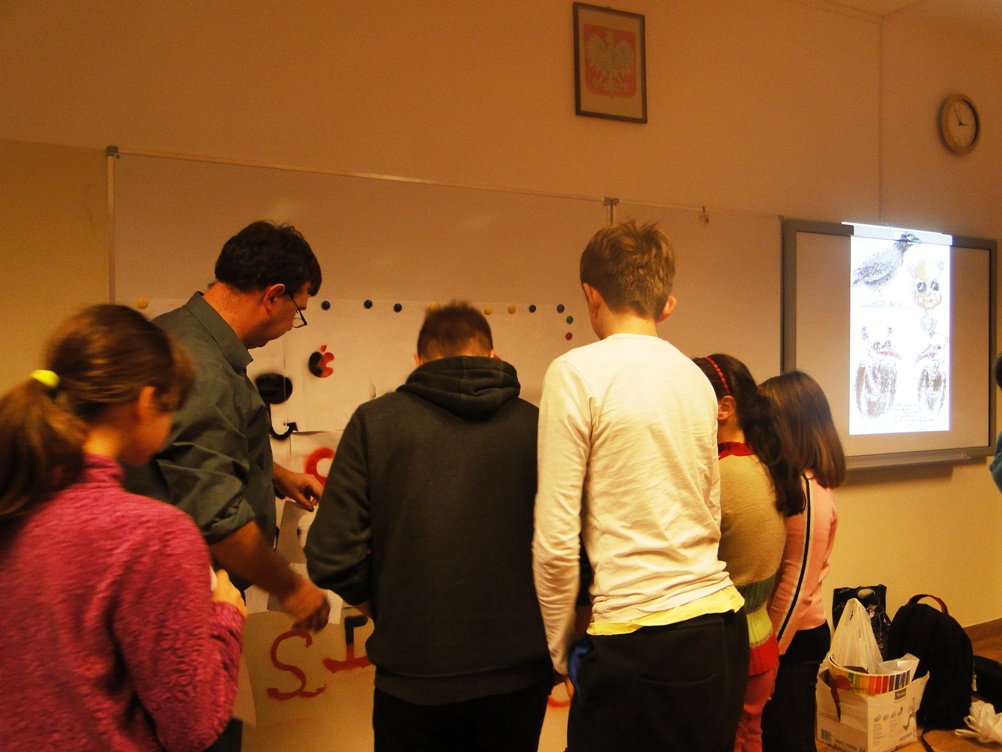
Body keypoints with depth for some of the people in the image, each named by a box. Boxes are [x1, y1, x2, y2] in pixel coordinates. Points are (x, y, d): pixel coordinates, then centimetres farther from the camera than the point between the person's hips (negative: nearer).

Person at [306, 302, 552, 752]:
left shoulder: (375, 421, -6)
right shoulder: (536, 425, -5)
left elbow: (331, 556, -11)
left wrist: (381, 607, 9)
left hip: (414, 678, -1)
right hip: (520, 675, 2)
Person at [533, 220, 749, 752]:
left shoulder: (576, 373, -10)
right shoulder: (697, 379, 9)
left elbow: (555, 543, -12)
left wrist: (561, 648, 1)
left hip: (637, 644, -7)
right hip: (723, 622, 7)